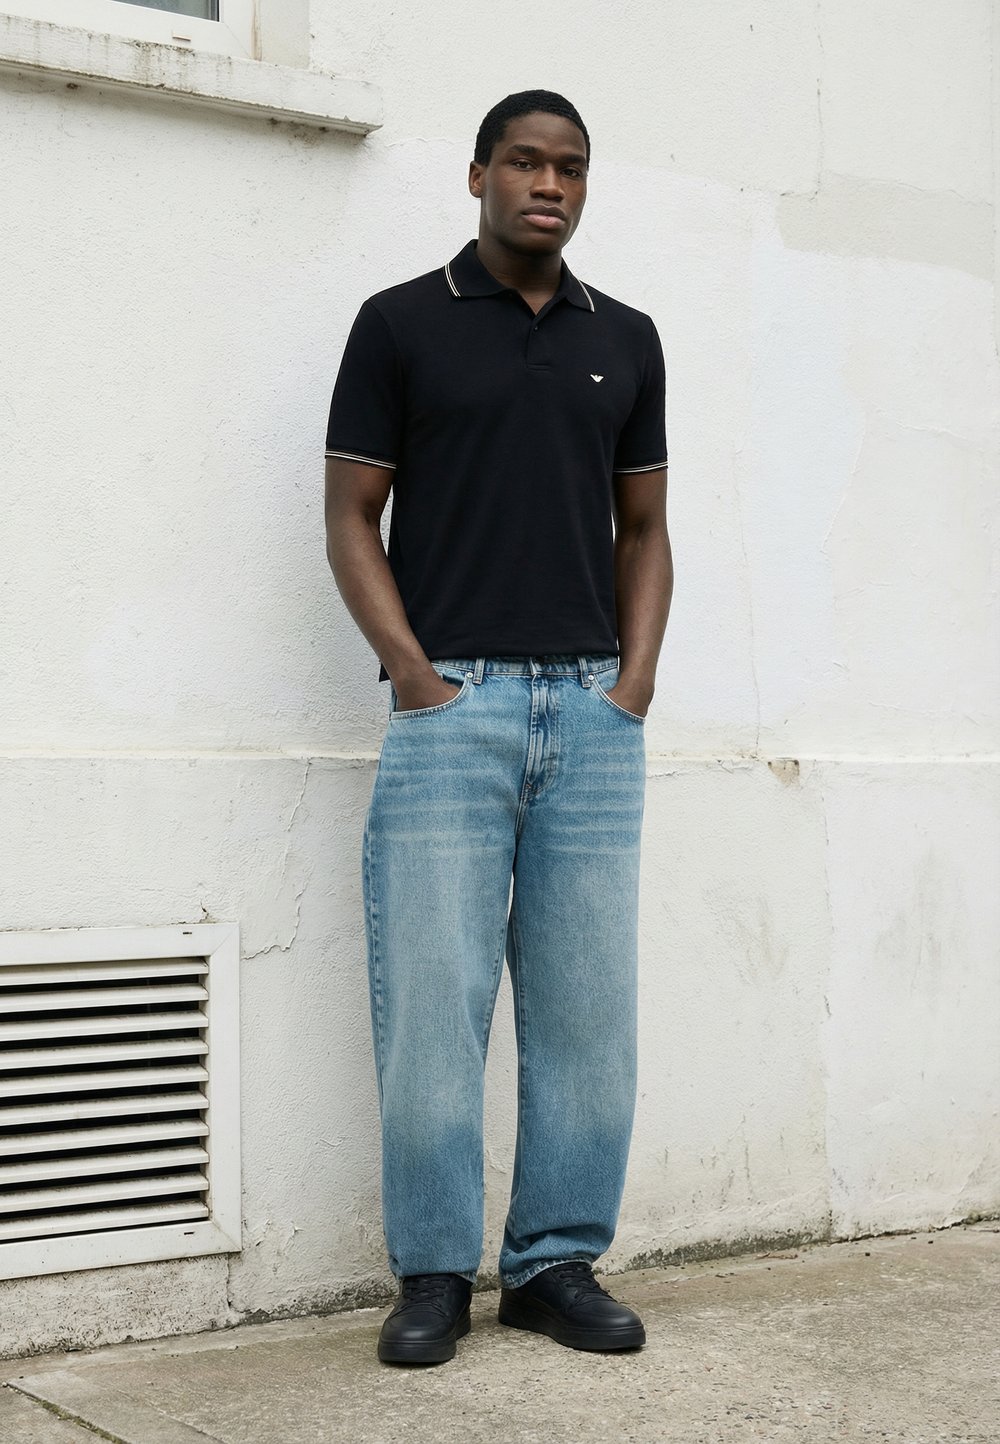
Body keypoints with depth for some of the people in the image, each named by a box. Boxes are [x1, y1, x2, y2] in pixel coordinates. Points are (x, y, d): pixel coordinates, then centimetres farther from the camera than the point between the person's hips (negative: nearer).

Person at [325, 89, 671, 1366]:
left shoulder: (625, 340, 14)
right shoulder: (400, 324, 4)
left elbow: (643, 526, 17)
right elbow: (351, 516, 2)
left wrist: (637, 678, 3)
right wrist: (413, 673, -9)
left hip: (595, 709, 4)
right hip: (450, 701, -3)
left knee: (588, 1002, 4)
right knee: (431, 996, -3)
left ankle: (557, 1262, 15)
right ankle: (434, 1273, 8)